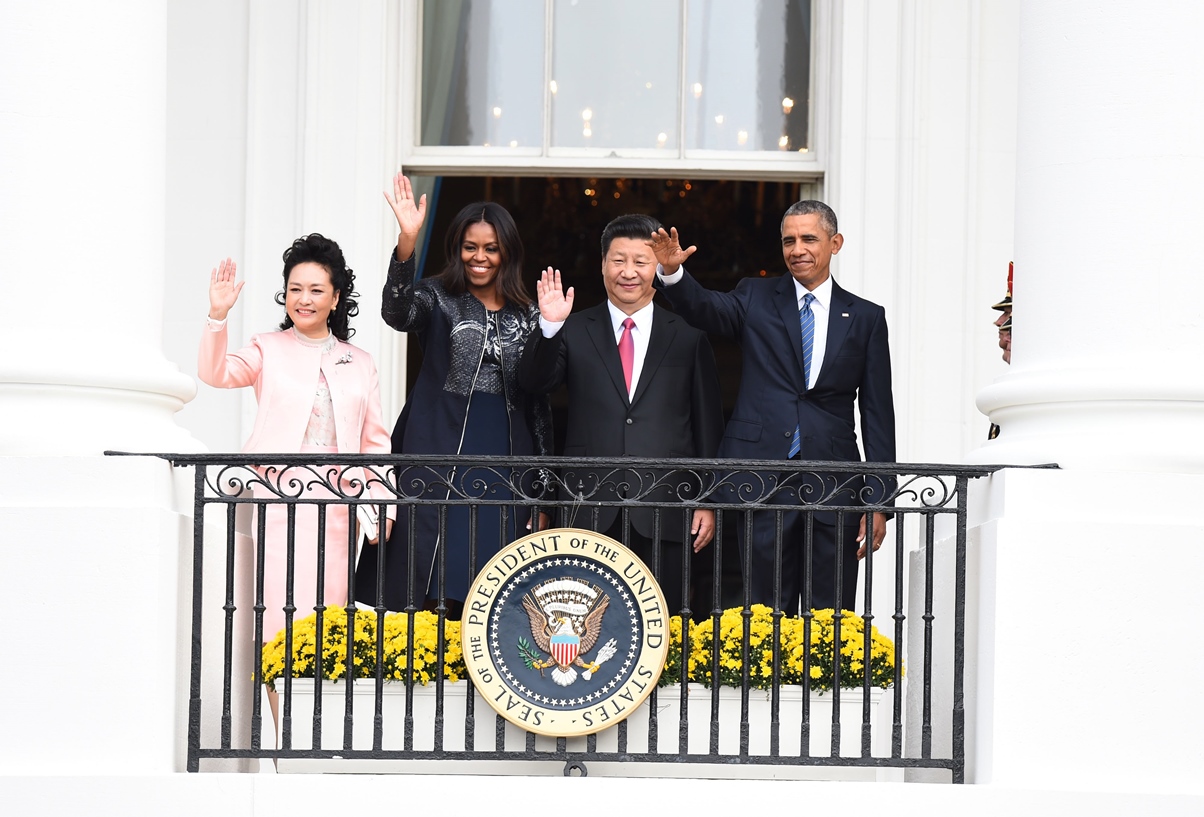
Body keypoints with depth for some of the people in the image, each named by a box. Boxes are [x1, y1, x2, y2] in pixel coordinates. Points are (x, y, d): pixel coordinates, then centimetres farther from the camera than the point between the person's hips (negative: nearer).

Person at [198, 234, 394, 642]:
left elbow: (375, 440, 15)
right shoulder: (269, 349, 9)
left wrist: (382, 503, 5)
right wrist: (218, 316, -23)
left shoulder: (360, 363, 16)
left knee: (328, 604, -1)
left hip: (337, 501, 3)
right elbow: (217, 374, -8)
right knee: (284, 604, -12)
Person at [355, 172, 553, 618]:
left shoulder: (527, 314, 12)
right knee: (432, 579, -6)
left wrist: (539, 491, 11)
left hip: (506, 461, 3)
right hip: (441, 455, -3)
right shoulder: (438, 298, 4)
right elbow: (397, 312, -21)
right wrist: (407, 241, -36)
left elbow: (538, 402, 14)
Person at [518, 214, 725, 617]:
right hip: (591, 511, 0)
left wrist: (707, 501, 5)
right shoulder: (575, 332, 10)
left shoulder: (689, 336, 9)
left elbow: (707, 424, 10)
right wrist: (549, 327, -20)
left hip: (664, 510, 0)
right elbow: (535, 383, -5)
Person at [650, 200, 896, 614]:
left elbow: (877, 413, 7)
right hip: (761, 483, 0)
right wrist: (672, 272, -32)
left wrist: (878, 501, 1)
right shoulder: (756, 298, 10)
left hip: (833, 487, 0)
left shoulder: (866, 317, 10)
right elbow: (704, 308, -9)